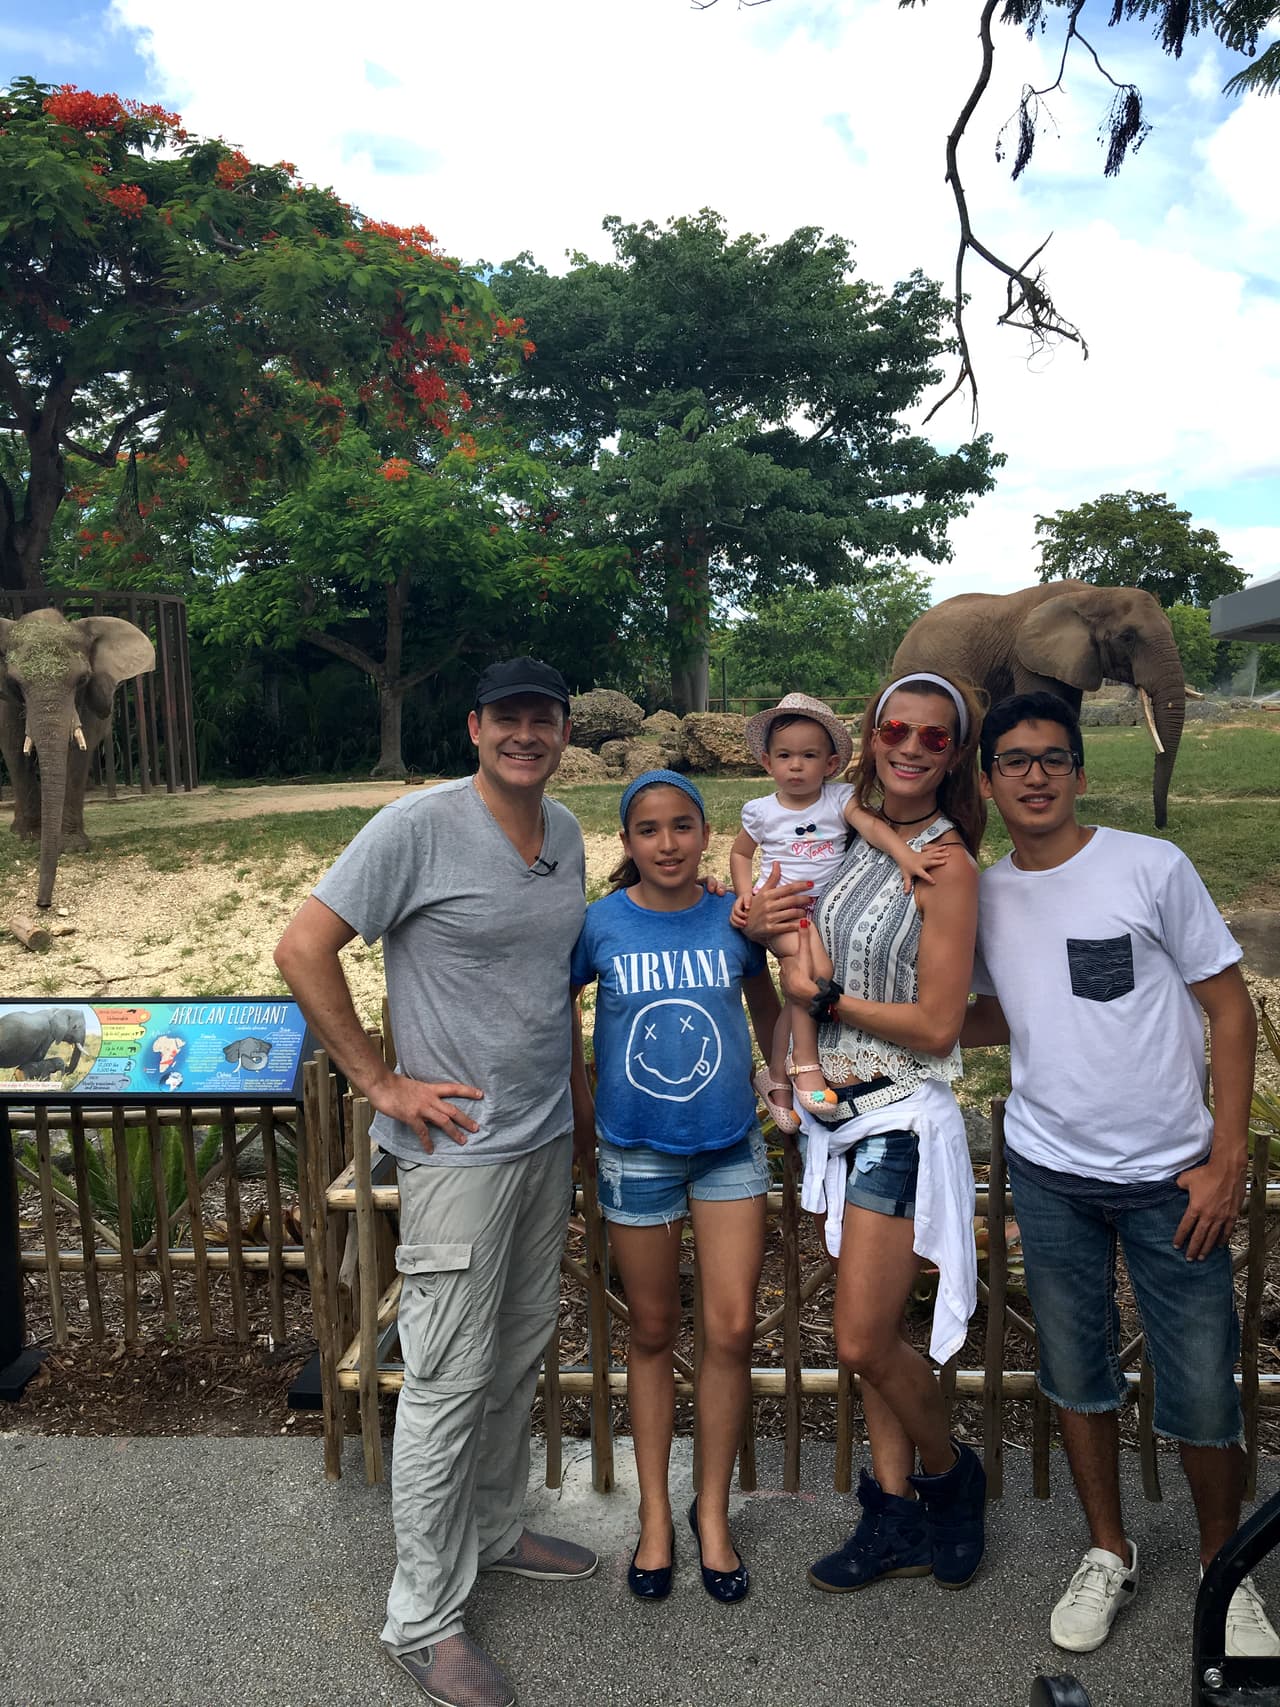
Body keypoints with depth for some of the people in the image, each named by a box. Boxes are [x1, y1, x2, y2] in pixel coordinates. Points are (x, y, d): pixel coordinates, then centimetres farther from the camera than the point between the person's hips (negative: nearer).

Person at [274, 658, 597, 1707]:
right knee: (451, 1378, 3)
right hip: (458, 1144, -7)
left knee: (521, 1353, 20)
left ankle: (495, 1530, 42)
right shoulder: (420, 827, -15)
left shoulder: (566, 833, 7)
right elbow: (303, 950, -15)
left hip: (546, 1139, 7)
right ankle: (425, 1621, 22)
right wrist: (380, 1082, -15)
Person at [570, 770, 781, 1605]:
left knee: (733, 1329, 0)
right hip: (637, 1152, -1)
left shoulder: (735, 918, -3)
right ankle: (656, 1513, 31)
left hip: (730, 1146, 1)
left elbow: (768, 1011, 14)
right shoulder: (601, 924, -7)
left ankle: (713, 1510, 23)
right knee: (654, 1333, 12)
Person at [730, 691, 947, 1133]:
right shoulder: (761, 811, 2)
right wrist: (745, 894, -1)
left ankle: (775, 1073, 21)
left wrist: (906, 855, -35)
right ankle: (805, 1063, -21)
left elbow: (871, 824, -18)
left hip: (825, 909, 2)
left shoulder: (839, 799, -1)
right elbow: (740, 853, 16)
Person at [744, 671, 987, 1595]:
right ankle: (897, 1517, 33)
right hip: (842, 1109, 7)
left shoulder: (948, 865, -14)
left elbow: (937, 1027, -17)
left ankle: (954, 1473, 28)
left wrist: (825, 995, -10)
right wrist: (757, 918, -5)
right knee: (870, 1333, 15)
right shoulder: (852, 836, 5)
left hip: (903, 1117, -6)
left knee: (865, 1341, -2)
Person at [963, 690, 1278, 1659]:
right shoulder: (984, 896, 2)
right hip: (1049, 1170, 3)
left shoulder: (1152, 867, -9)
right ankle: (1109, 1555, 37)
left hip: (1170, 1175, -3)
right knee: (1077, 1372, 15)